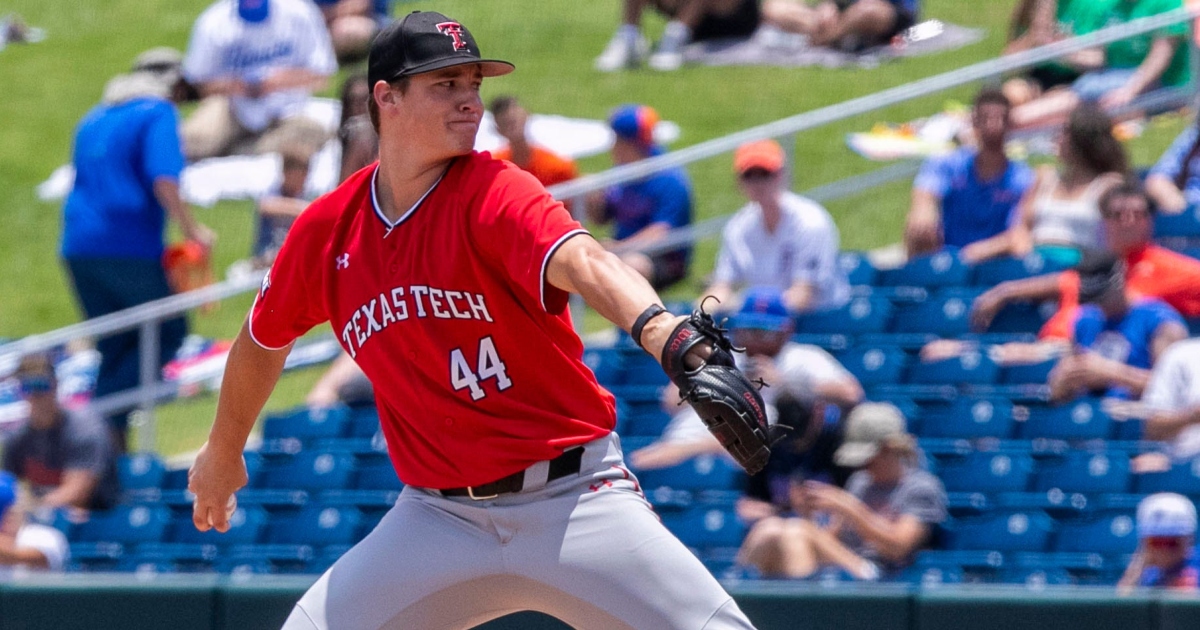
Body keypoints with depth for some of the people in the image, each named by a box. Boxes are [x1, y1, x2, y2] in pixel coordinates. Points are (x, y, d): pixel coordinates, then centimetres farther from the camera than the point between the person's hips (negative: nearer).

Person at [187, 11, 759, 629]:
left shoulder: (494, 194, -13)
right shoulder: (326, 231, 0)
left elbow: (583, 262, -35)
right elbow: (263, 340, 20)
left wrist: (660, 330, -55)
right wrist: (223, 452, 34)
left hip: (570, 497, -4)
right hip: (437, 516, 4)